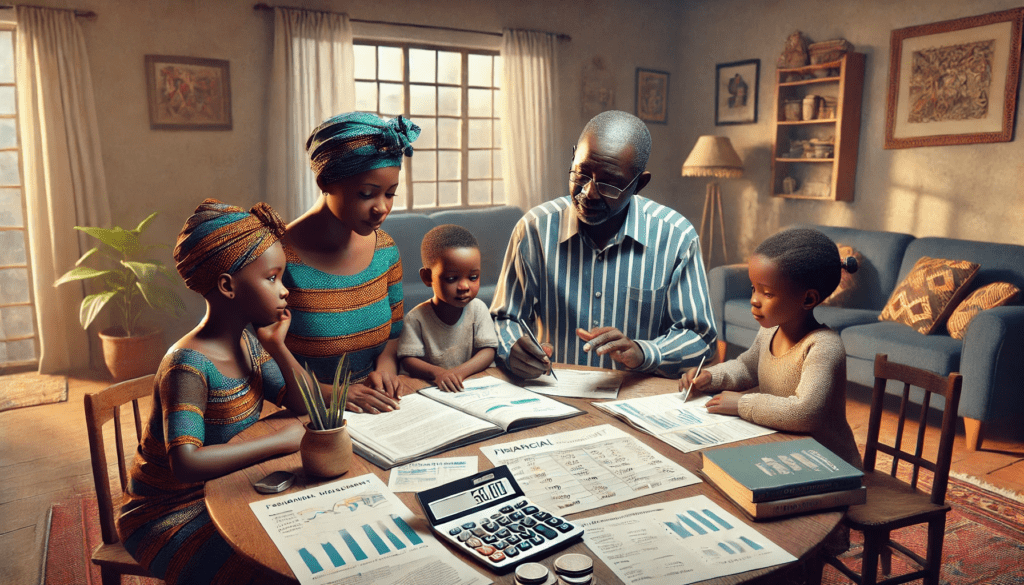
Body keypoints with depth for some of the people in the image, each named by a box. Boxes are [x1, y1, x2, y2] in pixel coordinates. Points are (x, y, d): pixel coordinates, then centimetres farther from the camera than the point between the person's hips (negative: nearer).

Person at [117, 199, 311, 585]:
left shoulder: (249, 344, -3)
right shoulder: (188, 366, -28)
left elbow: (306, 408, -2)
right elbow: (186, 463, -40)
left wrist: (277, 345, -13)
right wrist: (280, 440, -35)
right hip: (167, 514, -7)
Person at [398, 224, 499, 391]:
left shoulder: (477, 309, -1)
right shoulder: (416, 318, -7)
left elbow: (488, 350, -4)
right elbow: (408, 359, -8)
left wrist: (460, 371, -20)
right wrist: (436, 372, -26)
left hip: (473, 385, 3)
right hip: (429, 389, -3)